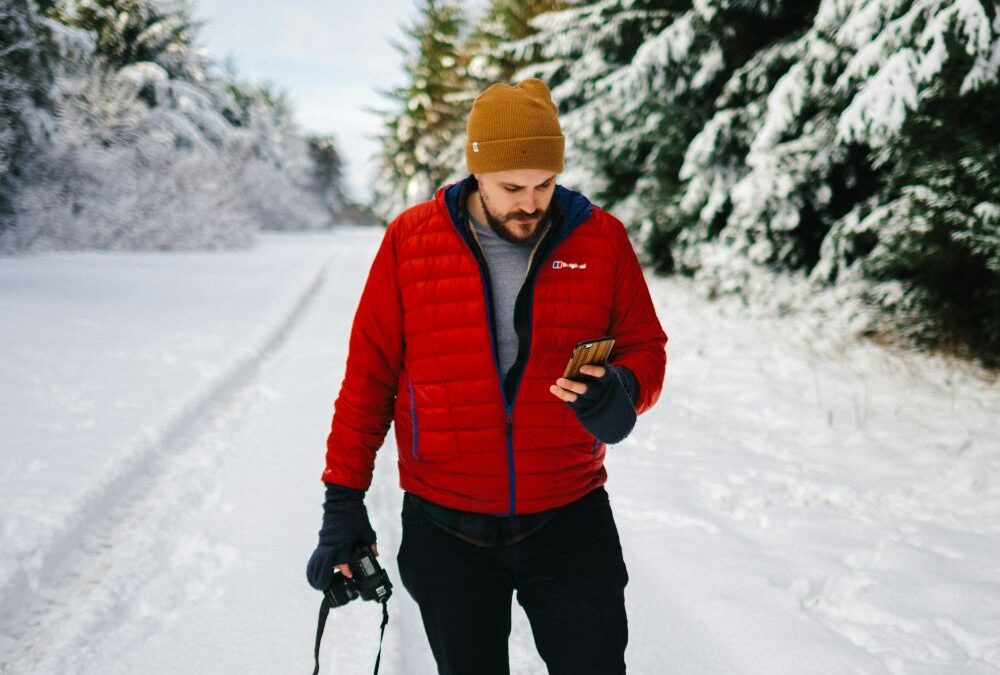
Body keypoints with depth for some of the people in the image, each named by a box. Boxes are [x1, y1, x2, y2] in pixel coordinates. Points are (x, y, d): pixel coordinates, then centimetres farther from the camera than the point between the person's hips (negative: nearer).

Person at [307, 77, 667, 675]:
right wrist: (344, 500, 0)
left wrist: (623, 392, -19)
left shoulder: (601, 239, -4)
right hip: (446, 528, 0)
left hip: (570, 518, 0)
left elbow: (645, 347, 6)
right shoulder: (410, 240, -5)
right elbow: (369, 373, 1)